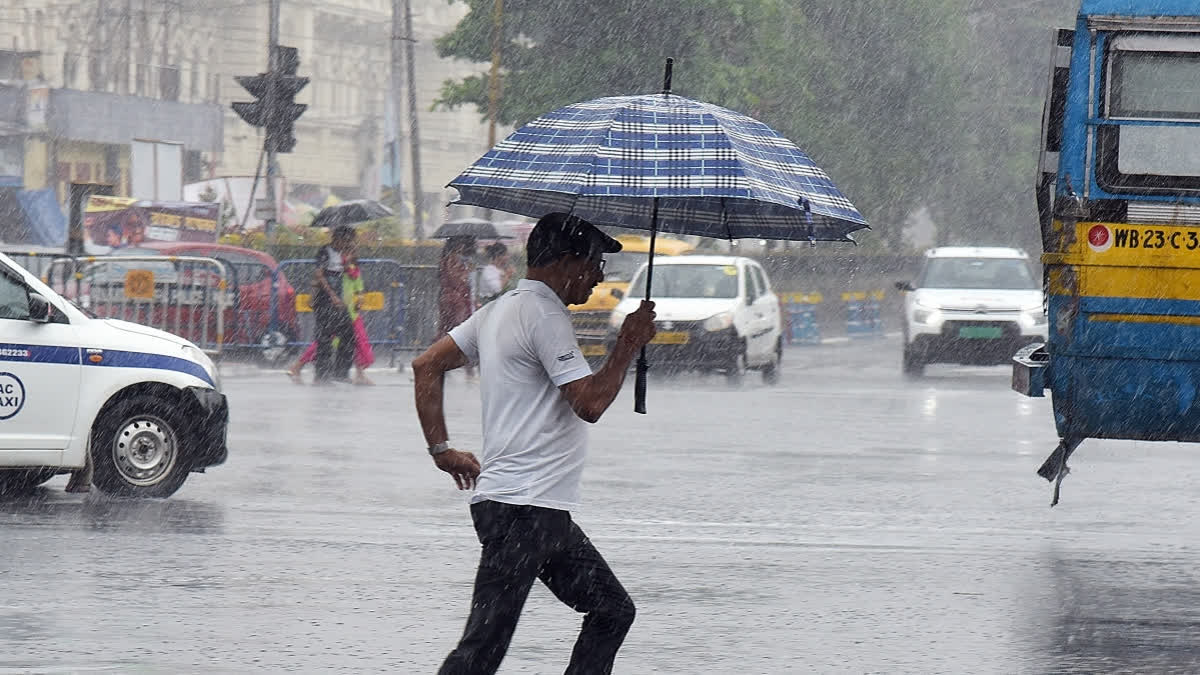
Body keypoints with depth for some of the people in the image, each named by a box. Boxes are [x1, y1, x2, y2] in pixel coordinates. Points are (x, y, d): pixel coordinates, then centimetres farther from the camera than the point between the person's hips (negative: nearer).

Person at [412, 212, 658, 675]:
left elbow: (427, 366, 19)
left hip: (543, 513, 11)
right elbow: (589, 403, -19)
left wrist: (441, 448, 17)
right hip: (521, 510, -11)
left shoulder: (500, 310, 17)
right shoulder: (544, 315, -13)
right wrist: (628, 345, -6)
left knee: (611, 610, 14)